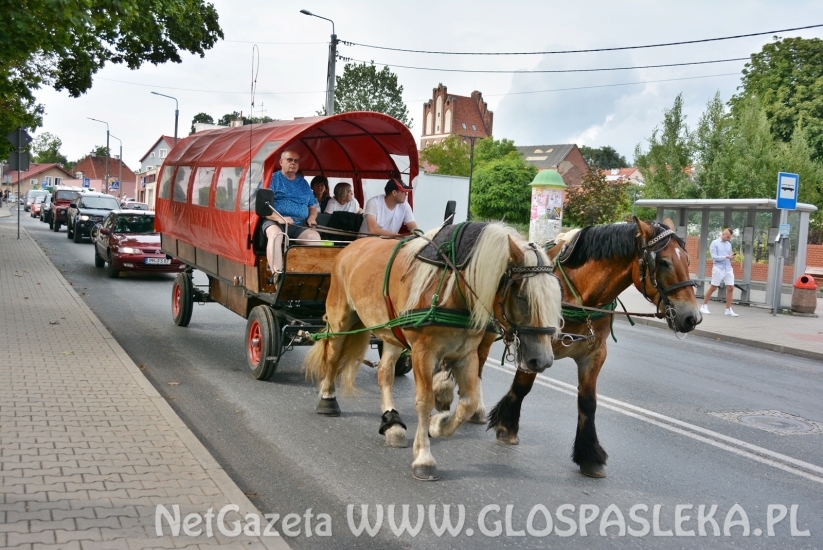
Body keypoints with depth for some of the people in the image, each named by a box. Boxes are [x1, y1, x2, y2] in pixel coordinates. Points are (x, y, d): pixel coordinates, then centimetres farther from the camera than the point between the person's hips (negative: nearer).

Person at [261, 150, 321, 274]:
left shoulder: (303, 182, 21)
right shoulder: (272, 178, 5)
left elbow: (313, 206, 27)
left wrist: (311, 217, 2)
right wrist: (278, 218, -21)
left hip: (299, 225, 5)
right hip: (274, 222, -4)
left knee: (315, 236, -26)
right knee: (276, 235, -38)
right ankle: (277, 275, -49)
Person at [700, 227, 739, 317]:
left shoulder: (729, 244, 13)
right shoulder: (715, 243, -2)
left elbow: (729, 257, 17)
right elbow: (714, 257, -10)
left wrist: (731, 257, -6)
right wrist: (726, 257, -18)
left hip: (728, 269, 5)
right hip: (718, 268, -5)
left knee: (730, 288, -2)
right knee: (713, 288, 0)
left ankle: (728, 309, 4)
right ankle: (704, 306, 11)